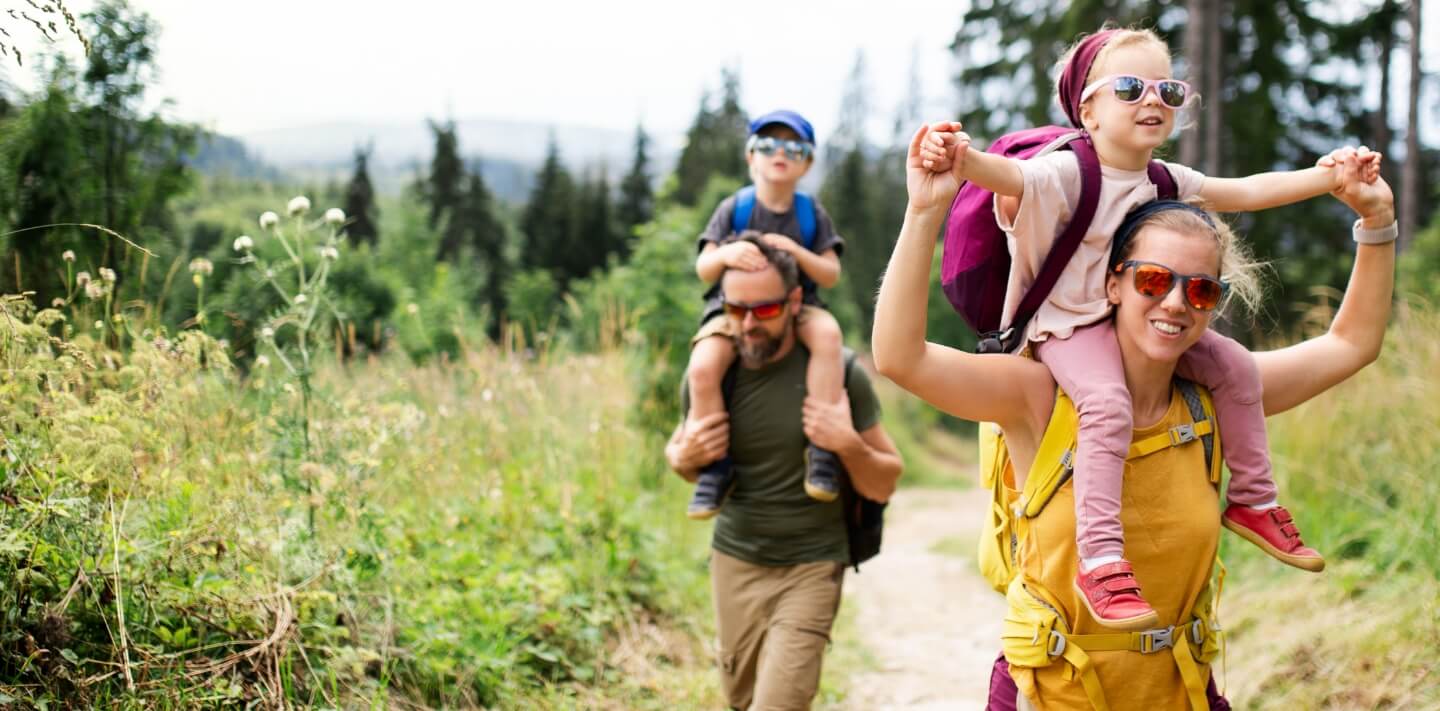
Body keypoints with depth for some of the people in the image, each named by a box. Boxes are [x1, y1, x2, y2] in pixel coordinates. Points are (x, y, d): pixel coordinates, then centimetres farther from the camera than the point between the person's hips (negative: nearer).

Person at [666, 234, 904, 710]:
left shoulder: (839, 374, -12)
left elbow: (883, 487, -4)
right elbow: (679, 454, 14)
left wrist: (849, 444, -24)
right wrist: (685, 457, -9)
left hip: (810, 568, -3)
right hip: (734, 562, 3)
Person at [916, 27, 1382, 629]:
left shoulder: (1170, 183, 6)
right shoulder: (1067, 174, -18)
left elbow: (1247, 192, 15)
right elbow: (1008, 176, -38)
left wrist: (1331, 176, 8)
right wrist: (963, 159, -61)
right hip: (1070, 326, -8)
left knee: (1235, 366, 1)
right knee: (1107, 402, -33)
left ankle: (1253, 501, 17)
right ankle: (1101, 560, -33)